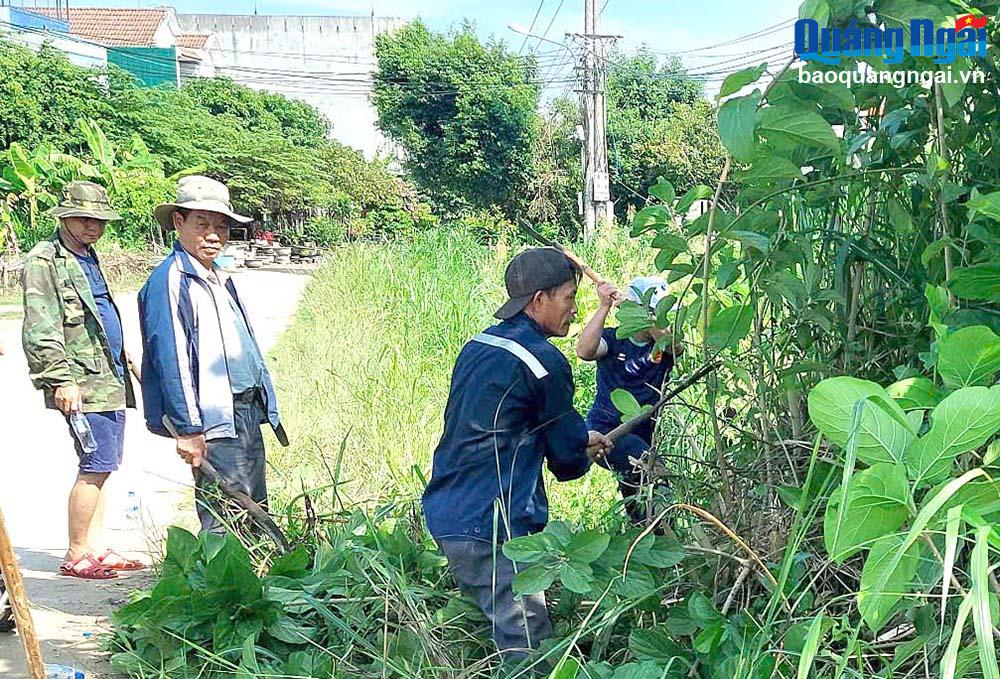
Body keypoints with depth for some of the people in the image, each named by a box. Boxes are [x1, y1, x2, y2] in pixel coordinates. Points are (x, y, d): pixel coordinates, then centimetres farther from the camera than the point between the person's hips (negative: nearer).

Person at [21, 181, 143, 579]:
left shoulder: (88, 259, 20)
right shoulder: (44, 261, -8)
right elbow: (40, 330, -15)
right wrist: (61, 379, -21)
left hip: (110, 380, 9)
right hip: (82, 384, -9)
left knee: (101, 467, 10)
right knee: (96, 466, -9)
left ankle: (96, 549, 17)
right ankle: (75, 557, 0)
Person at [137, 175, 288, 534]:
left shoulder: (221, 279, 17)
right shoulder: (169, 280, -11)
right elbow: (171, 359, -17)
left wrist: (266, 406, 19)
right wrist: (188, 429, -21)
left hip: (248, 414, 10)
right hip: (214, 422, -9)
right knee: (225, 525, -8)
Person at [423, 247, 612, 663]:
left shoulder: (477, 346, 13)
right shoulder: (544, 361, -12)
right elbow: (566, 459, -3)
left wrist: (578, 441, 23)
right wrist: (586, 455, 20)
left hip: (445, 517, 9)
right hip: (490, 528, -9)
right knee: (528, 649, -5)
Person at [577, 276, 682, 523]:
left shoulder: (663, 342, 1)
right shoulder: (613, 339, -4)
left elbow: (675, 346, -25)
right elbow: (584, 351, -26)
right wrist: (604, 307, -29)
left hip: (642, 434, 5)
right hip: (604, 430, -5)